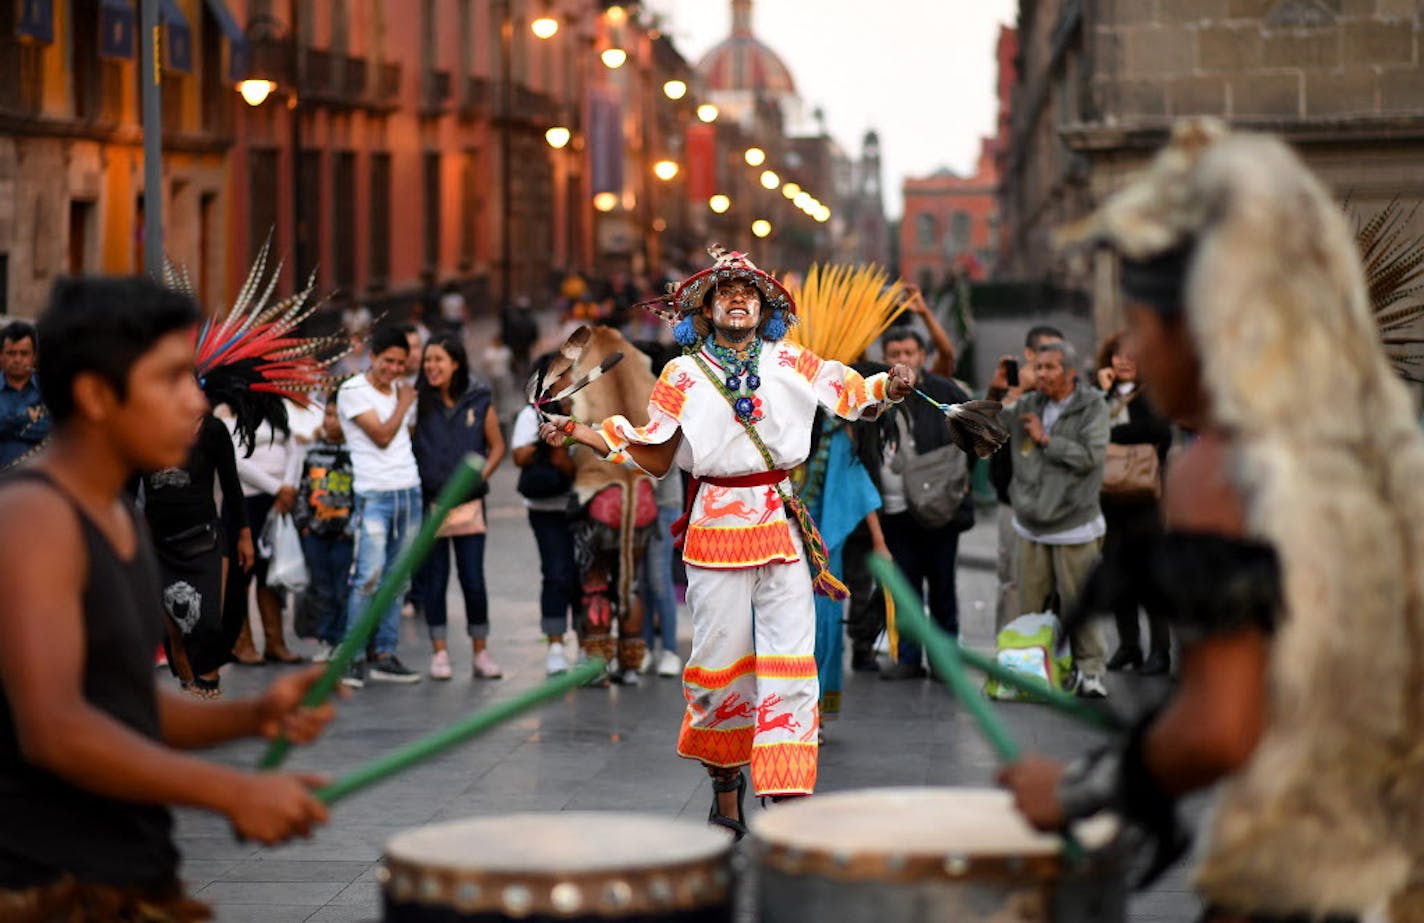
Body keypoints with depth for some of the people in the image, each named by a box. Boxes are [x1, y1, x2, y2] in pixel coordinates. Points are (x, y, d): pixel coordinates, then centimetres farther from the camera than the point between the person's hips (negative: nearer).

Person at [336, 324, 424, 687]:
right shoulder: (353, 391, -6)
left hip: (409, 492, 6)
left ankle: (385, 656, 10)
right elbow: (382, 436, -12)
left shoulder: (404, 392, 15)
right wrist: (403, 403, -2)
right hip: (374, 494, -6)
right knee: (369, 577, -14)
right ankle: (353, 658, -10)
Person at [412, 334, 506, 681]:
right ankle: (439, 652, 13)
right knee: (434, 580, 4)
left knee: (474, 580, 0)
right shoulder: (419, 401, -2)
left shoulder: (479, 400, 1)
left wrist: (480, 476, -2)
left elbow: (497, 446, 9)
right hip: (428, 501, 0)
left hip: (468, 502, 0)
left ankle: (481, 653, 10)